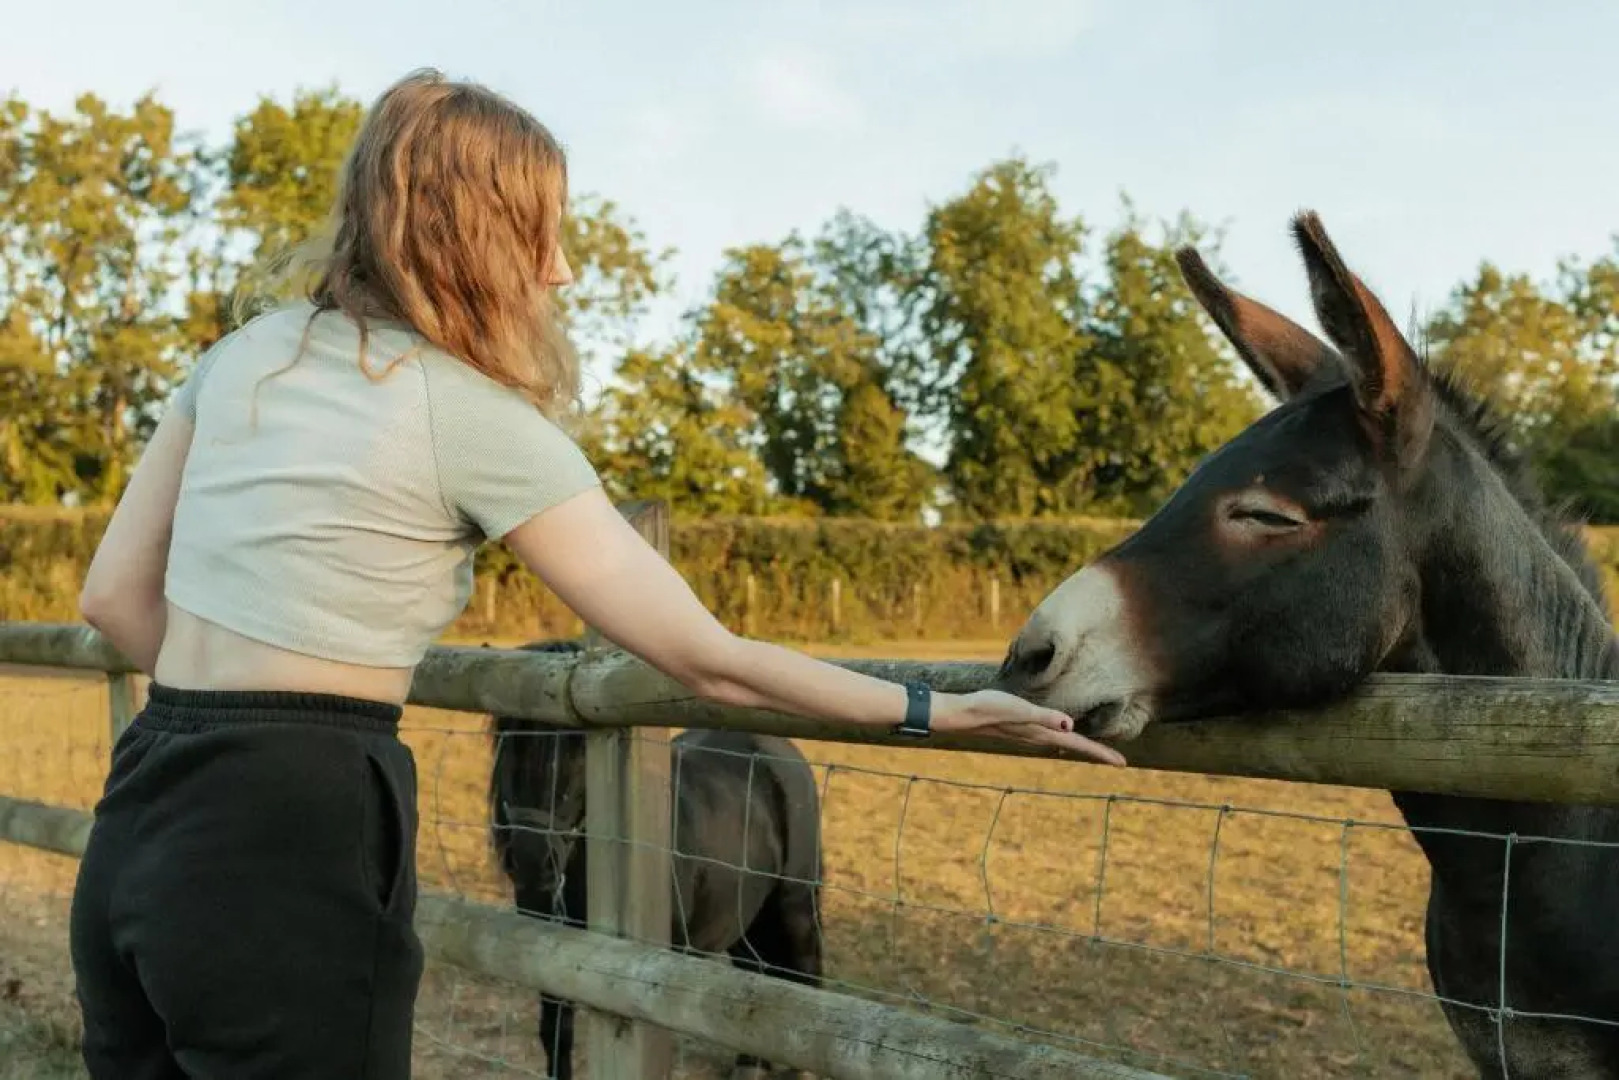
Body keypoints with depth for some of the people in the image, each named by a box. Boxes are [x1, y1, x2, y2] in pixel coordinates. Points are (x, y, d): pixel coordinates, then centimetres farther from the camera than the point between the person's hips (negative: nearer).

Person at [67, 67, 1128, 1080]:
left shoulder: (241, 356, 9)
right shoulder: (478, 419, -11)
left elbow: (116, 594, 12)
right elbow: (708, 660, -11)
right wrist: (936, 710, -3)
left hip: (145, 822, 7)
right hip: (295, 837, -7)